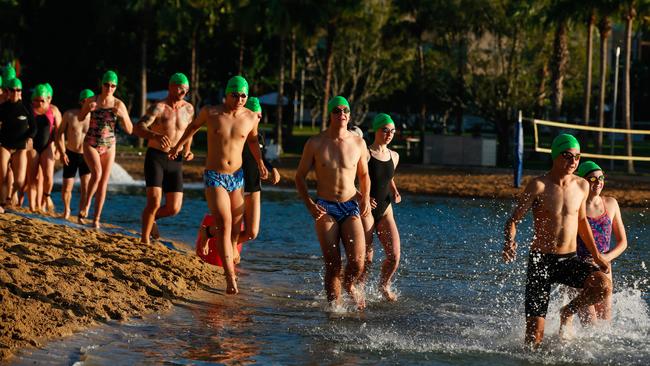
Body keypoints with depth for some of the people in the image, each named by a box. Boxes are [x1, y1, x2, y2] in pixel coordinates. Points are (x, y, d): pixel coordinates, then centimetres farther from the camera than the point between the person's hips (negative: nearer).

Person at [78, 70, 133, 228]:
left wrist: (122, 115, -24)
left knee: (104, 182, 2)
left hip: (108, 146, 2)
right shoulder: (91, 101, -7)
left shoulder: (119, 105, -7)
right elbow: (80, 118, 10)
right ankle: (86, 204, -6)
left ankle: (96, 219, 12)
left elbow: (129, 130, -6)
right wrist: (88, 109, -12)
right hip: (90, 144, -2)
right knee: (97, 173, -26)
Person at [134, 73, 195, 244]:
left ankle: (152, 218, 33)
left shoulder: (188, 109, 5)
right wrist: (156, 136, -45)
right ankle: (144, 240, -1)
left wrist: (187, 151, 6)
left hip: (175, 162, 5)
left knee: (174, 208, 0)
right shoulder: (159, 108, -12)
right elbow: (138, 128, -25)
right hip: (155, 158, -5)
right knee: (154, 202, -19)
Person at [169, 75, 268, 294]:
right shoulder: (210, 113, -7)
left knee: (236, 229, 12)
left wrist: (260, 163, 14)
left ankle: (209, 232, 46)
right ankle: (230, 278, -20)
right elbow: (195, 125, 16)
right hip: (214, 177, -4)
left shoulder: (251, 118, -1)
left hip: (237, 177, 4)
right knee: (225, 226, -17)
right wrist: (179, 145, 25)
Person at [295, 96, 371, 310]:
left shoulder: (358, 143, 4)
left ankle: (350, 285, 21)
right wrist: (309, 204, -9)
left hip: (350, 207, 1)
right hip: (325, 208, -1)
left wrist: (366, 198, 2)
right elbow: (300, 177, 5)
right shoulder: (315, 143, -1)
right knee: (332, 264, -7)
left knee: (358, 261, -13)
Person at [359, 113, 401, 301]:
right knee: (366, 258, -6)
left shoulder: (394, 156, 9)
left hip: (385, 210, 5)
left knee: (394, 255, -6)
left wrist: (395, 192, 8)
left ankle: (384, 285, 21)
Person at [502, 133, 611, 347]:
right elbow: (513, 220, -10)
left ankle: (568, 312, 4)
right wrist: (509, 243, -31)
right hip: (541, 260, -4)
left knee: (603, 286, -25)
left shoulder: (582, 186, 5)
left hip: (569, 260, 4)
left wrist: (596, 255, 22)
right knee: (535, 336, -12)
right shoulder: (539, 186, -10)